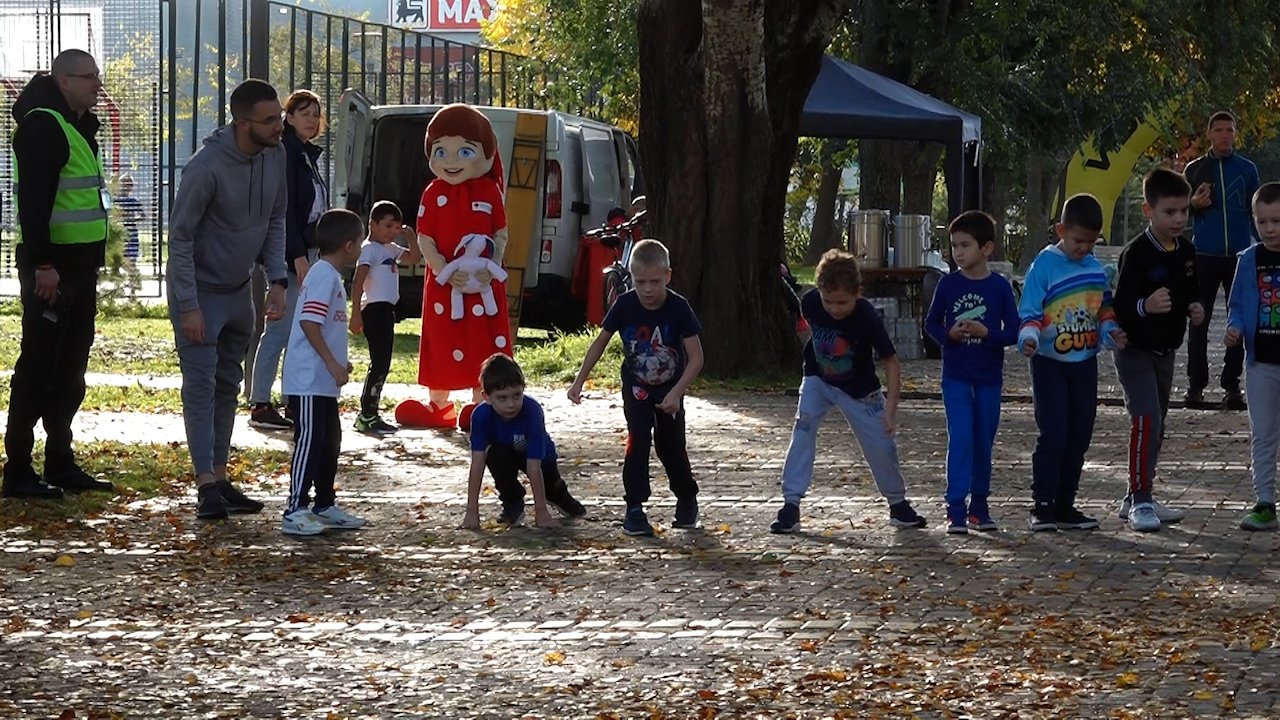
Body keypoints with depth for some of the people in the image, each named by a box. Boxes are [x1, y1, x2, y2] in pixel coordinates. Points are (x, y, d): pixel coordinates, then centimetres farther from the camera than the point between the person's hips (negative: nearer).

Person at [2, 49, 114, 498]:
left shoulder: (78, 126, 18)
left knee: (70, 370, 13)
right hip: (52, 267, -10)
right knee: (37, 369, -6)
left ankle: (60, 465, 20)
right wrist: (42, 264, -25)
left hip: (80, 265, 10)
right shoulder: (42, 125, -13)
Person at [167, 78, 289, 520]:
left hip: (239, 290, 7)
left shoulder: (275, 155, -4)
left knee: (228, 385, 12)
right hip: (199, 289, -7)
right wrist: (188, 306, -21)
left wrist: (277, 280, -2)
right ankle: (206, 484, -14)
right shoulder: (207, 166, -25)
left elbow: (275, 220, 8)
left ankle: (220, 477, 19)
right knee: (201, 384, -11)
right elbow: (180, 235, -20)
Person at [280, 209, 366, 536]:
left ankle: (325, 506, 26)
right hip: (309, 382, -11)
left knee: (329, 443, 17)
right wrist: (332, 363, -24)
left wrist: (337, 362, 25)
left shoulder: (329, 275, 15)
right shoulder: (324, 276, -16)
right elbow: (309, 322, -24)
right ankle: (295, 511, -8)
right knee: (309, 443, -10)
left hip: (323, 382, 11)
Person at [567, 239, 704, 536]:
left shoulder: (678, 308, -23)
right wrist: (579, 382, -7)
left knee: (671, 447, 8)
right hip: (636, 388, 1)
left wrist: (676, 392, -29)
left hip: (669, 391, 0)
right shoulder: (625, 305, -18)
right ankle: (634, 508, -11)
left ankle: (687, 501, 31)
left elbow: (696, 358, -20)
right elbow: (600, 342, -5)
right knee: (638, 442, -15)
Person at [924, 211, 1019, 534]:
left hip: (989, 378, 1)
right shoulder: (948, 284, 0)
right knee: (960, 439, -10)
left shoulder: (1000, 287, -3)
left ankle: (979, 507, 21)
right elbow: (931, 322, 7)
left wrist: (986, 333, -18)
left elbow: (1014, 331, -2)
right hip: (956, 377, -1)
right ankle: (956, 509, -10)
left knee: (983, 443, 10)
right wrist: (949, 334, -13)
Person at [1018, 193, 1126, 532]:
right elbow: (1029, 311, -12)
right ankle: (1042, 506, -4)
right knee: (1053, 436, -10)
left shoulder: (1096, 268, 8)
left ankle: (1065, 506, 16)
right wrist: (1029, 337, -31)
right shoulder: (1045, 265, -10)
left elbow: (1104, 308, 17)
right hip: (1050, 364, -6)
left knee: (1079, 437, 8)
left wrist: (1110, 332, -3)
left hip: (1085, 363, 6)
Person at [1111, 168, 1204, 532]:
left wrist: (1196, 308, -5)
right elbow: (1121, 306, -24)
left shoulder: (1186, 251, 3)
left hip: (1166, 350, 8)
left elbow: (1192, 291, 17)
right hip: (1136, 351, -8)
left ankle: (1138, 498, 25)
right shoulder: (1136, 254, -20)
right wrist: (1146, 306, -43)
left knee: (1157, 423, 14)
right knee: (1146, 420, -17)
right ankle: (1140, 501, -13)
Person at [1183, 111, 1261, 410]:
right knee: (1199, 321, -1)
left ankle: (1231, 385, 4)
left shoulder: (1247, 169, 6)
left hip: (1239, 256, 0)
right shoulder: (1195, 169, 6)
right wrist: (1194, 203, -10)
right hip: (1204, 256, 0)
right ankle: (1196, 383, 3)